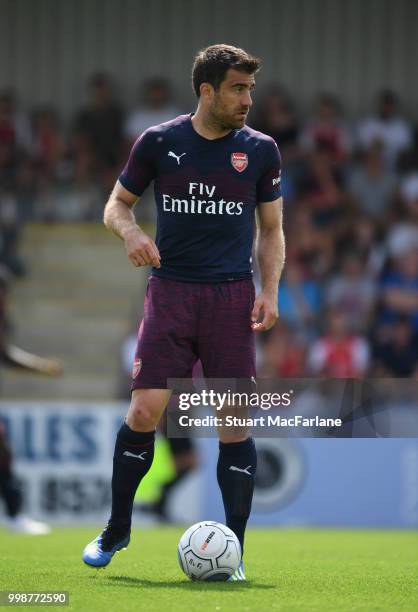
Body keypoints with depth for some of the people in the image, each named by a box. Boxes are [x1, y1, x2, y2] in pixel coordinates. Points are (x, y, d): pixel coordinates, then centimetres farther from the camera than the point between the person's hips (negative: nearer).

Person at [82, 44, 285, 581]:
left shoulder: (260, 150, 6)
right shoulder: (159, 142, 2)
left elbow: (272, 230, 14)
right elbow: (116, 204, 12)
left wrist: (269, 291, 0)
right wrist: (130, 231, -11)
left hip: (232, 296, 1)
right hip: (170, 291, -1)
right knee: (144, 411, -9)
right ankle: (116, 531, 10)